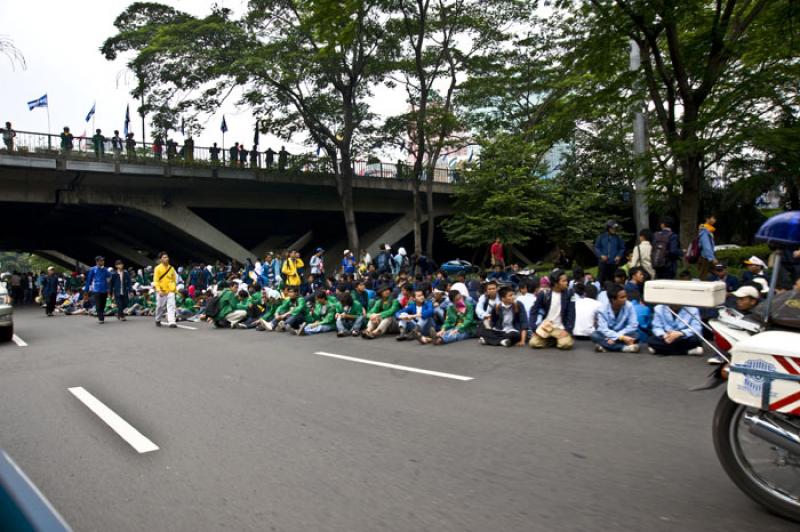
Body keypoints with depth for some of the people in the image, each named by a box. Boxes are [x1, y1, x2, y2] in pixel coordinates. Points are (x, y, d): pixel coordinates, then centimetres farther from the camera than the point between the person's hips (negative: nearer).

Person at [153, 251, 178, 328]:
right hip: (161, 291, -2)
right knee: (160, 306, 10)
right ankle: (158, 320, 32)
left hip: (170, 291, 2)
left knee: (171, 306, -10)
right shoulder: (158, 268, -4)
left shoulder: (171, 268, 7)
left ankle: (171, 322, -16)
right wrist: (158, 290, -16)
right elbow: (156, 280, -7)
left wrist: (174, 288, 11)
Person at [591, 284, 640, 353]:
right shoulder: (603, 309, -15)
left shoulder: (629, 306, -12)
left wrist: (614, 338, -24)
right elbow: (603, 329, -23)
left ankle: (605, 346, -28)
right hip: (608, 335, 0)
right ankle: (625, 347, -33)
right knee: (594, 335, -30)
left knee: (635, 335, -29)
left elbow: (633, 325, -15)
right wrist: (621, 337, -37)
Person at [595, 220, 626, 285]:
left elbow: (622, 248, 11)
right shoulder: (601, 237, 4)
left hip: (614, 263, 1)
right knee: (600, 279, -5)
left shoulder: (618, 238, 5)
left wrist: (619, 256, -6)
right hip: (603, 262, -1)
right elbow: (596, 248, 6)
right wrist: (601, 255, -9)